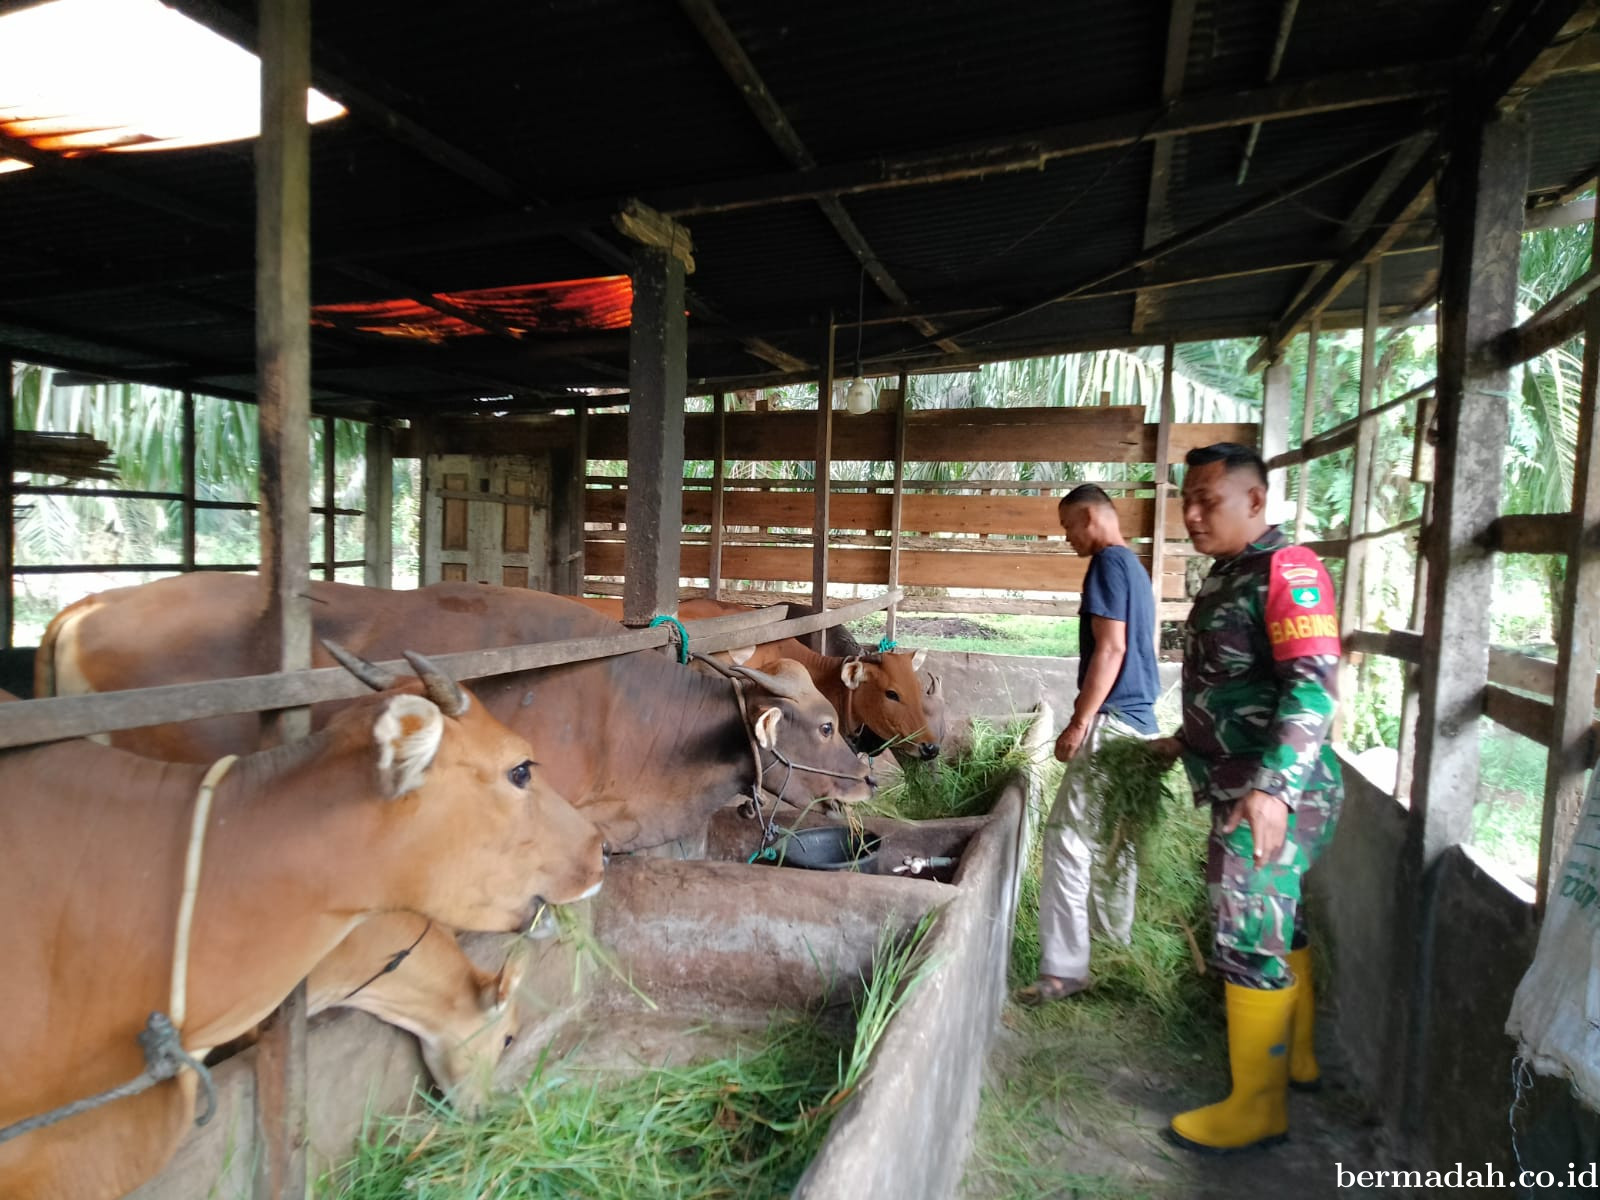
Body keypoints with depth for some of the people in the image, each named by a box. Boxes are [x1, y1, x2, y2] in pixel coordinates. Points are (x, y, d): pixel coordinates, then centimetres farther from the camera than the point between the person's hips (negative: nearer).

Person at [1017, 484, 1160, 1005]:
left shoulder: (1107, 563, -12)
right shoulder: (1134, 566, 17)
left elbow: (1110, 648, -20)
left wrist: (1080, 721, -18)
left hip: (1111, 722, -10)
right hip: (1138, 718, 10)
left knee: (1067, 839, -8)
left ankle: (1063, 968, -5)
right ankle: (1118, 944, 27)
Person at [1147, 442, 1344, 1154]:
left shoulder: (1288, 570, -16)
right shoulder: (1226, 576, 14)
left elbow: (1312, 688, -26)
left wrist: (1273, 787, -33)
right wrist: (1186, 741, 34)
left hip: (1272, 796, -9)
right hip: (1240, 790, 9)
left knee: (1252, 941, -2)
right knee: (1280, 928, 21)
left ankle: (1256, 1108, 11)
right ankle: (1296, 1057, 38)